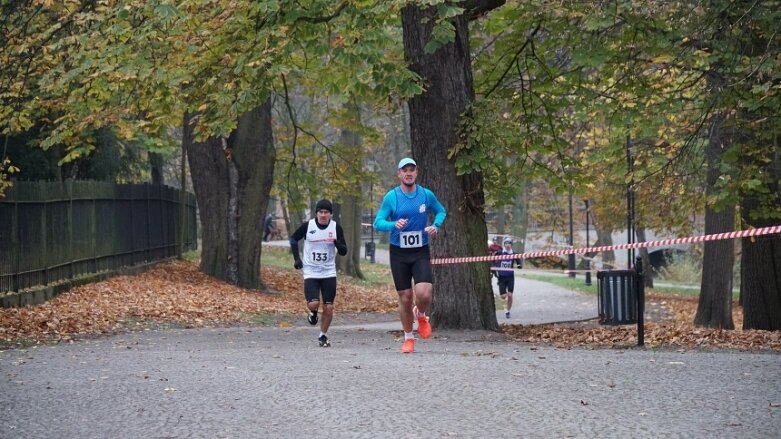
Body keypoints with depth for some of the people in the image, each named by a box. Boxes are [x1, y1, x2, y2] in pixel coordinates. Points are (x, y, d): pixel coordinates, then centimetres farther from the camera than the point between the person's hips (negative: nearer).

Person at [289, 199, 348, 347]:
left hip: (329, 272, 2)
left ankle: (323, 335, 20)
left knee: (328, 308, 0)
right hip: (311, 272, -1)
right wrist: (296, 258, 3)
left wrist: (337, 243, -21)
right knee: (313, 304, -18)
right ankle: (313, 313, 20)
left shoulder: (336, 228, -3)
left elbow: (344, 252, 0)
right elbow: (293, 239, 11)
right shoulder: (307, 226, -6)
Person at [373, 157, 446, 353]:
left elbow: (441, 211, 16)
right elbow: (378, 223, -6)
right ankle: (408, 338, 21)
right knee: (405, 298, 3)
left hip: (421, 252, 0)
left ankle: (421, 315, 17)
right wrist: (394, 224, -26)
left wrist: (436, 225, -6)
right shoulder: (391, 197, -5)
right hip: (398, 253, 0)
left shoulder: (426, 195, -1)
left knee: (423, 293, -18)